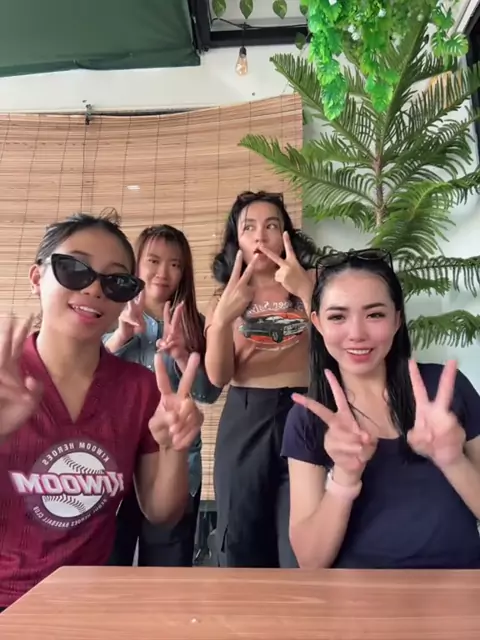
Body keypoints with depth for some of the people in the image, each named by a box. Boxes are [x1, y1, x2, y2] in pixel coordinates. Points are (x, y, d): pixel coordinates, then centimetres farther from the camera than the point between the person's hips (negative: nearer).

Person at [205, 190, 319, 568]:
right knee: (242, 540, 10)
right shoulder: (226, 296, 10)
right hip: (245, 420, 2)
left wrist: (306, 290, -19)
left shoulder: (310, 283, 7)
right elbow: (217, 377, -3)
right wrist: (222, 316, -19)